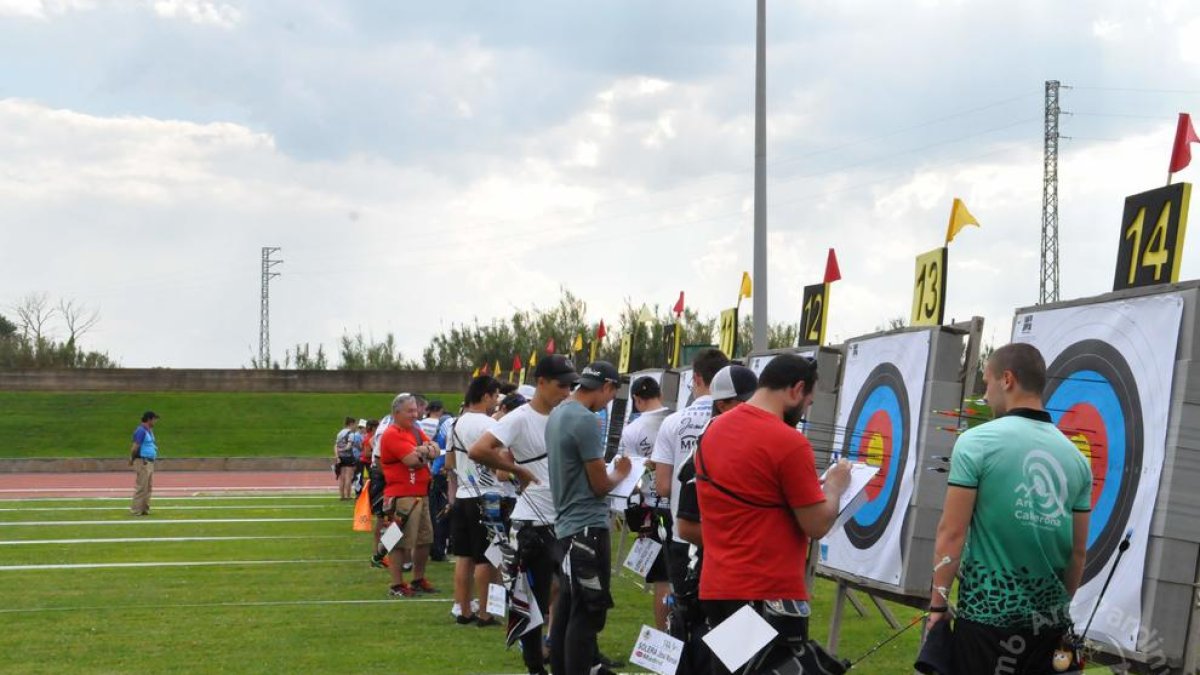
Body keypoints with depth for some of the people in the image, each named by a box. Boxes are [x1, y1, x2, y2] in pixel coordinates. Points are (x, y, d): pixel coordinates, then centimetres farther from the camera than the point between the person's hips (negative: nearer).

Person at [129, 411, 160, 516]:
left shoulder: (149, 430, 16)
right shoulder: (141, 431, -15)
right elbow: (135, 447, -17)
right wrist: (132, 459, -6)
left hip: (150, 463, 10)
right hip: (143, 462, -10)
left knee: (148, 487, 12)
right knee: (141, 487, -8)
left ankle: (145, 509, 17)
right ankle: (135, 510, -6)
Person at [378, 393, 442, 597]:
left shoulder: (416, 431, 17)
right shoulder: (392, 434, -12)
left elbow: (435, 451, 9)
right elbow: (412, 459, -21)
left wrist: (423, 450, -12)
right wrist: (426, 451, -2)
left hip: (421, 494, 9)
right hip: (401, 497, -9)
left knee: (425, 539, 16)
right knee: (401, 542, -6)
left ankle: (418, 580, 28)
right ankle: (397, 586, -1)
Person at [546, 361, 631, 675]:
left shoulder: (557, 414, 11)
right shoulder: (584, 420, -18)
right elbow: (600, 485, -14)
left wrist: (607, 472, 14)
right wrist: (620, 474, 4)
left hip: (567, 524, 10)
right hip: (588, 527, -10)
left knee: (567, 609, 14)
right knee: (588, 613, -7)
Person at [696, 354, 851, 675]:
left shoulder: (713, 431, 9)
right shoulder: (789, 442, -15)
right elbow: (817, 525, -11)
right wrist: (835, 485, 7)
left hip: (715, 588, 8)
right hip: (770, 594, -8)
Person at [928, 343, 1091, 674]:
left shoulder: (976, 443, -8)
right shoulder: (1075, 458, 6)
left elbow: (951, 534, -11)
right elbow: (1078, 551, 11)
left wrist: (938, 602, -3)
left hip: (987, 614, -4)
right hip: (1049, 620, 5)